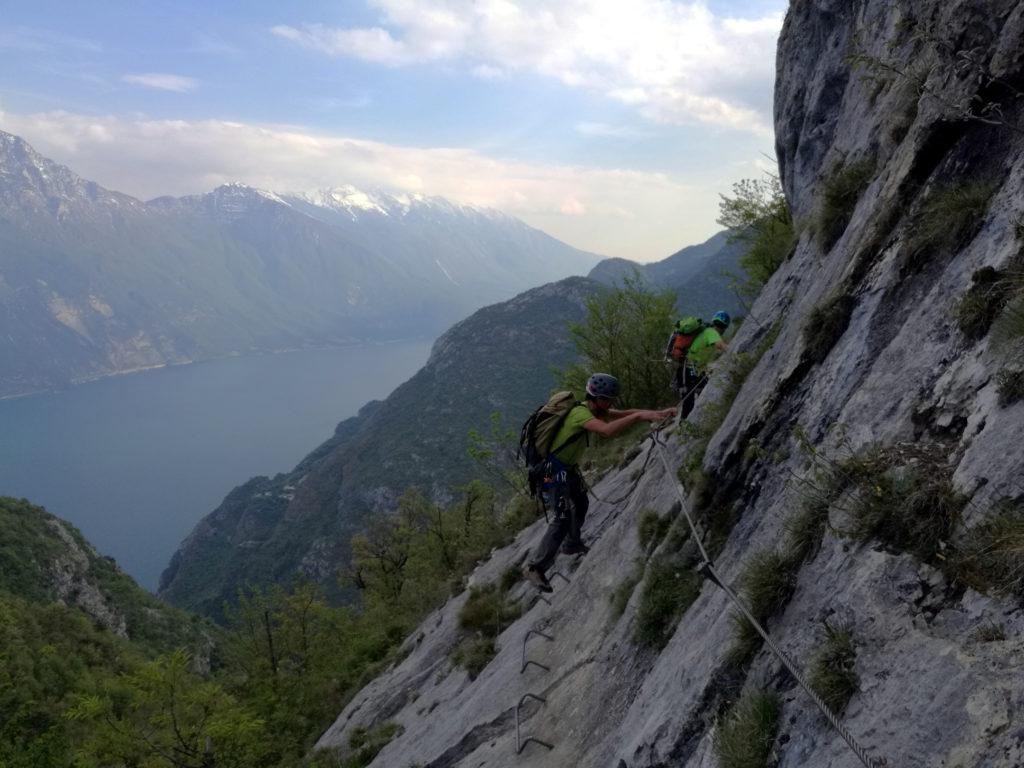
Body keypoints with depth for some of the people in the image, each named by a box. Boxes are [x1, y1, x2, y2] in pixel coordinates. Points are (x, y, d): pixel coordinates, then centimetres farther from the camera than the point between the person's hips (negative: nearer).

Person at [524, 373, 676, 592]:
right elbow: (607, 430, -43)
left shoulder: (595, 409, 3)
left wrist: (657, 413, -7)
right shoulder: (580, 413, -27)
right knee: (562, 519, -13)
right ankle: (537, 567, -11)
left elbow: (623, 414, 4)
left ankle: (572, 544, 48)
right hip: (554, 471, -10)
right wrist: (640, 416, -40)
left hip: (569, 468, 10)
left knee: (581, 504, 26)